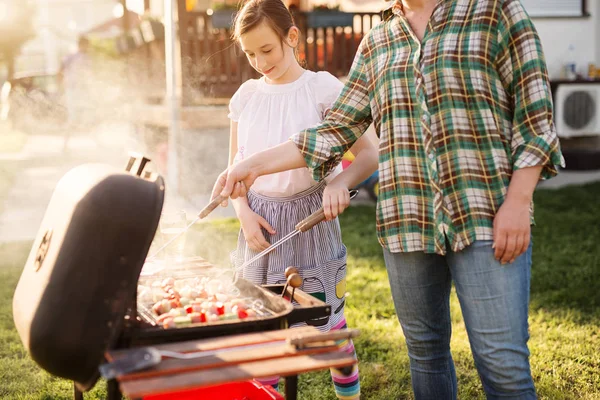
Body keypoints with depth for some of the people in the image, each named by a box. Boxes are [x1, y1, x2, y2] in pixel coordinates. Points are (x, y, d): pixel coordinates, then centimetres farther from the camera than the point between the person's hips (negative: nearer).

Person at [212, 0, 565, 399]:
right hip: (406, 222, 4)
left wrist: (518, 202, -11)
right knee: (425, 350, 12)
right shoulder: (375, 44, 15)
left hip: (486, 215, -4)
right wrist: (255, 164, 6)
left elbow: (535, 115, -2)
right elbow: (336, 130, 14)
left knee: (503, 362, -5)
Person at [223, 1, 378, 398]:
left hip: (311, 219, -3)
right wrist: (244, 212, -5)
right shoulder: (246, 95, 6)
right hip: (261, 223, 4)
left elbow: (369, 153, -9)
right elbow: (235, 167, 12)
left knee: (329, 321, 2)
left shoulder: (323, 88, -6)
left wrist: (341, 182, -29)